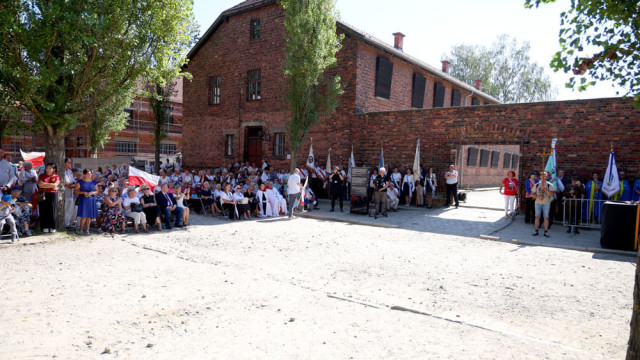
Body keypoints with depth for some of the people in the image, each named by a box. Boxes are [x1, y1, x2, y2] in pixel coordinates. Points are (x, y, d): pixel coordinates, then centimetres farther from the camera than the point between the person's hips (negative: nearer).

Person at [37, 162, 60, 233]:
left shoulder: (56, 177, 7)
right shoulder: (42, 176, 12)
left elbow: (55, 185, -8)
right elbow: (40, 184, -2)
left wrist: (44, 184, -4)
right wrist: (51, 186, -6)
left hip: (52, 195, -1)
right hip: (43, 195, 1)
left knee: (52, 211, -1)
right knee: (44, 211, 0)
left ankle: (52, 227, 6)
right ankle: (45, 227, 5)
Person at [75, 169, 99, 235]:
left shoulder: (94, 182, 11)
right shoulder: (80, 182, 3)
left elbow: (97, 191, 13)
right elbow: (75, 191, 1)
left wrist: (92, 193, -7)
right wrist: (83, 192, -13)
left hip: (91, 200, 3)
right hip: (83, 200, -3)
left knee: (89, 216, 4)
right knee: (84, 216, -9)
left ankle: (87, 230, 12)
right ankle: (81, 229, 7)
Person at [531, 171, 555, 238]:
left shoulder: (550, 185, 2)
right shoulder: (536, 185, 9)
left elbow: (552, 194, -9)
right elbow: (532, 194, 8)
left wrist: (545, 189, -18)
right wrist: (538, 197, -10)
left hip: (546, 203, -2)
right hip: (538, 203, 2)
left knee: (546, 217, -1)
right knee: (537, 217, 2)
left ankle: (546, 232, 5)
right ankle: (536, 231, 9)